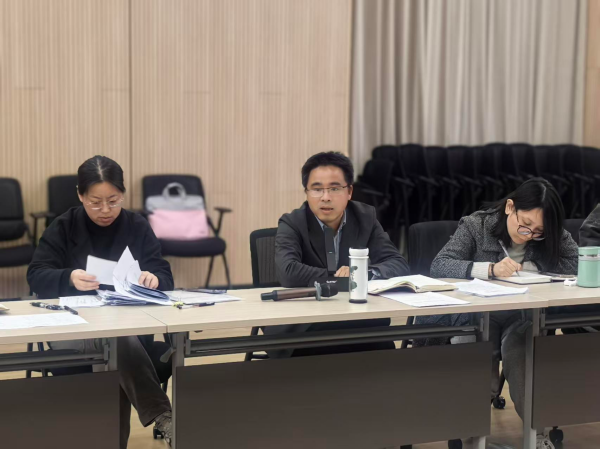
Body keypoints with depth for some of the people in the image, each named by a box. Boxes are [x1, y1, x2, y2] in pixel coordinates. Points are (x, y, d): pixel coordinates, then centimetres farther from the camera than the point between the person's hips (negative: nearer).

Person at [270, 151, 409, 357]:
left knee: (383, 345, -26)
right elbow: (289, 272, -25)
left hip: (354, 321, 4)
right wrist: (343, 278, -19)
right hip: (300, 328, -4)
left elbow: (399, 265, -3)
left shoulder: (365, 217, 3)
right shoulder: (292, 224, -7)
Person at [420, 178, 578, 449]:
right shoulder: (476, 226, -5)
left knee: (520, 356, -31)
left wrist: (528, 267, -18)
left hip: (524, 317, 2)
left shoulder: (552, 237, 1)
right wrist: (490, 269, -31)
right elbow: (438, 266, -17)